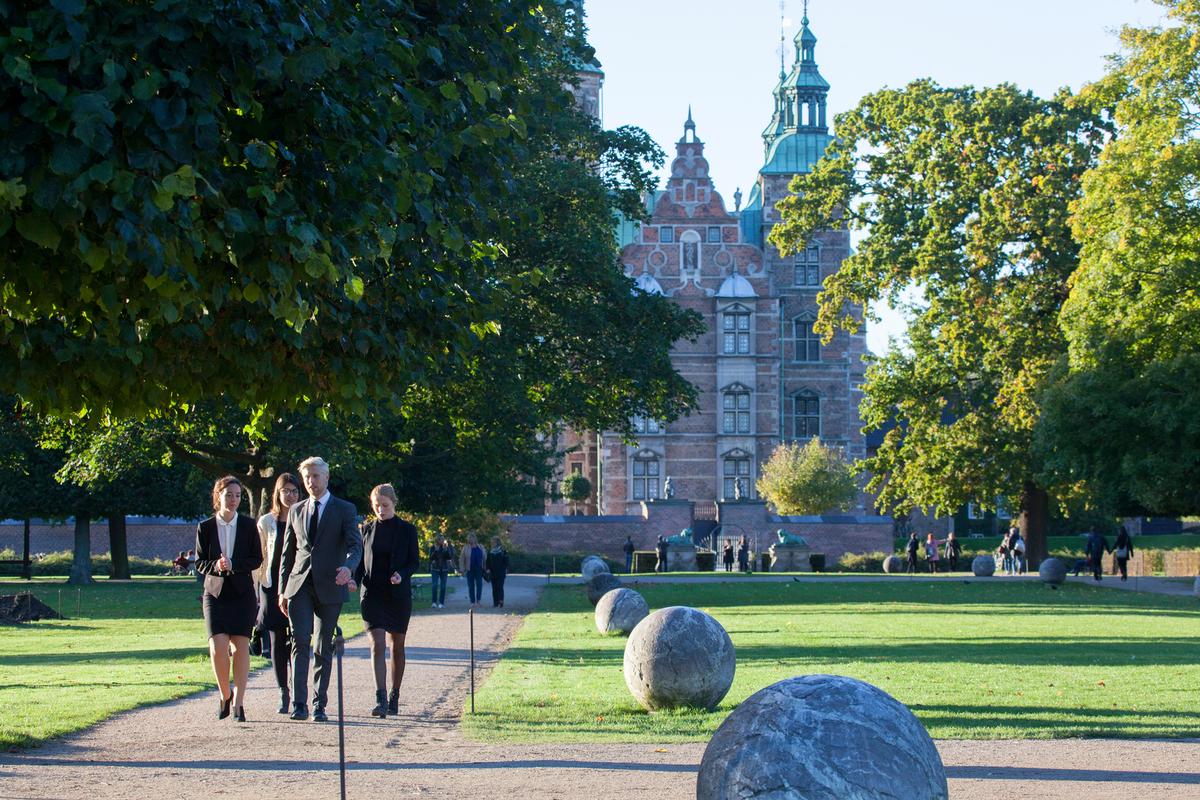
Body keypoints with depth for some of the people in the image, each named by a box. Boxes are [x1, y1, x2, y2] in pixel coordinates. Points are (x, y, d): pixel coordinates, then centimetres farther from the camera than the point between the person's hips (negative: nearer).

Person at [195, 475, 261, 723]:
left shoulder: (248, 525, 3)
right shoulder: (205, 527, 3)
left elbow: (257, 559, 2)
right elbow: (199, 562, 5)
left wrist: (233, 564, -15)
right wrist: (216, 566, -16)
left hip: (242, 593, 0)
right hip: (215, 592, 0)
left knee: (241, 646, -4)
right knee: (218, 646, -12)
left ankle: (238, 703, 2)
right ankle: (225, 695, 10)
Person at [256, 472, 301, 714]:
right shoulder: (266, 522, 8)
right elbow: (259, 558, 10)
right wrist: (260, 585, 3)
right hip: (273, 586, 2)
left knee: (297, 640, -8)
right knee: (277, 642, 3)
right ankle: (284, 694, 10)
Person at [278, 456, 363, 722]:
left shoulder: (345, 510, 4)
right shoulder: (296, 511, 15)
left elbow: (355, 545, -7)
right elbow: (288, 552, 17)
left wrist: (348, 567, -29)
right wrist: (282, 590, 11)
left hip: (329, 587, -2)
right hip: (300, 586, 2)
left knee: (324, 648, 3)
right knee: (300, 642, -12)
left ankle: (319, 705, 10)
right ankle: (299, 704, -15)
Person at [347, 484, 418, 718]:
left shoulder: (407, 530, 2)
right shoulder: (367, 529, 7)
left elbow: (414, 562, 3)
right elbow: (361, 560, 11)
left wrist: (401, 575, -17)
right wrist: (355, 579, -8)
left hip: (399, 595, 0)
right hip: (372, 594, 0)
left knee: (397, 646, 9)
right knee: (377, 645, -13)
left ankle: (394, 698, 21)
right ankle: (381, 699, -19)